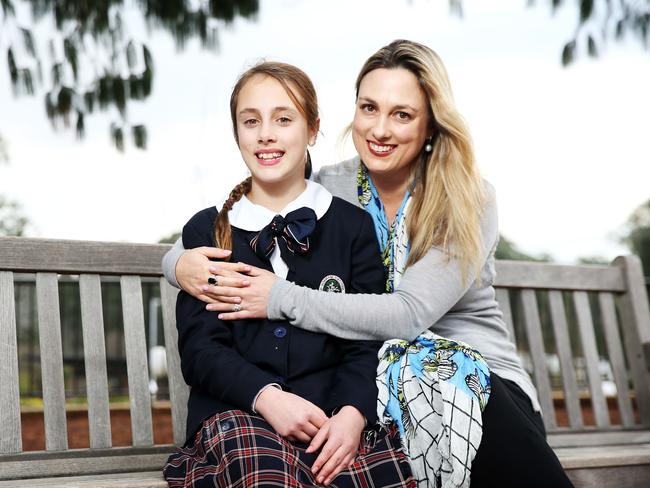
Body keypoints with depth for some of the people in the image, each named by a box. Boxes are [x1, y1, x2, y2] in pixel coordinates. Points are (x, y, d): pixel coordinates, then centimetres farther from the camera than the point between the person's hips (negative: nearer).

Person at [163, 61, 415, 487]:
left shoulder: (353, 225, 12)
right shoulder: (207, 230, 12)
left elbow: (367, 341, 5)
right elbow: (199, 348, 3)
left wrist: (352, 413, -17)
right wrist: (267, 396, -16)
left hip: (333, 409, 1)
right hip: (238, 412, -1)